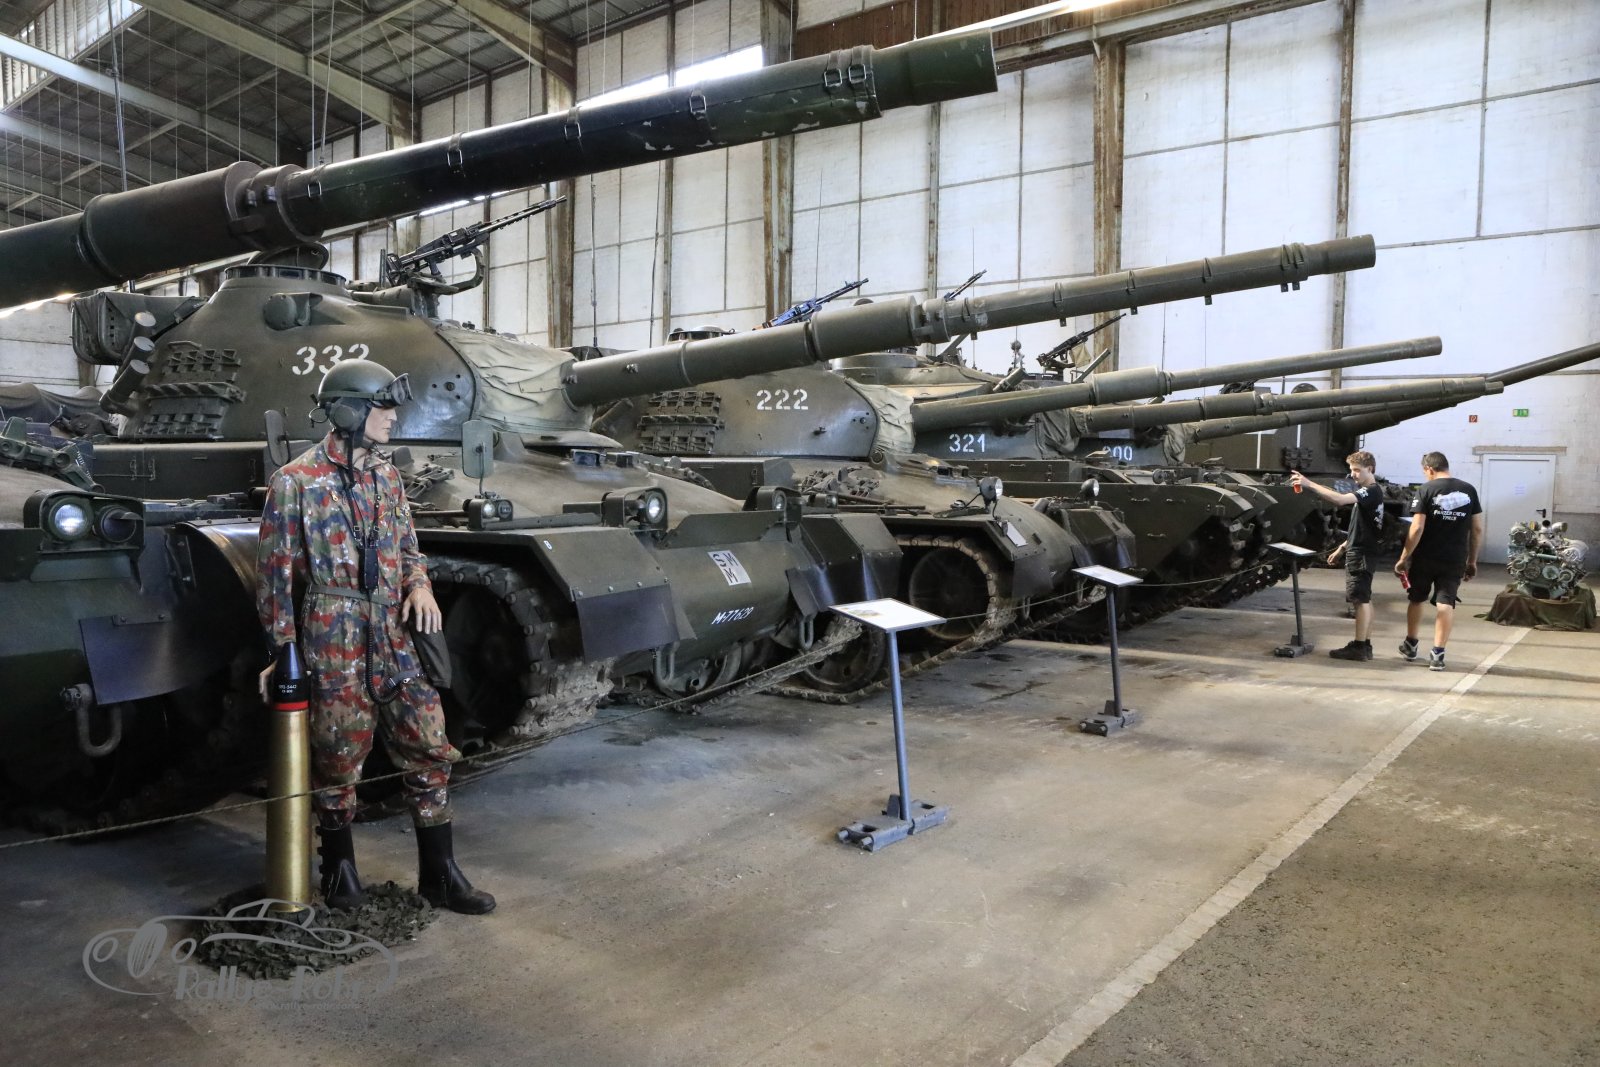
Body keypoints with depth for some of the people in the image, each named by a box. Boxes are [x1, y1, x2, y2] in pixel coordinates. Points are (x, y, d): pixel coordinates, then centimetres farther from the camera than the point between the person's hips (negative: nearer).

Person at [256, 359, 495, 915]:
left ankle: (439, 874, 15)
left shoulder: (386, 475, 11)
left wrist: (420, 586, -2)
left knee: (430, 753, 4)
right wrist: (281, 650, -4)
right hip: (334, 643, -5)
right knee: (338, 763, 7)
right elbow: (274, 571, -3)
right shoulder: (296, 481, -6)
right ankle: (340, 866, 30)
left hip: (395, 639, 5)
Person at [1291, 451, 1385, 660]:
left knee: (1360, 598, -8)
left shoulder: (1372, 491, -15)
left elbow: (1340, 499, -31)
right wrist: (1342, 548, 21)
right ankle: (1365, 646, 17)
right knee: (1364, 599, 12)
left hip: (1361, 553, -11)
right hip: (1359, 551, 11)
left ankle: (1359, 647, -6)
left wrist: (1309, 484, -32)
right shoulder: (1367, 492, 18)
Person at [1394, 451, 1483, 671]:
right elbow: (1477, 529, 6)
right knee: (1445, 603, 4)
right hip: (1455, 560, 2)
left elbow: (1417, 529, -14)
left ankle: (1410, 645, 29)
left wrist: (1404, 558, -8)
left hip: (1425, 558, -2)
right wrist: (1472, 560, 14)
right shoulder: (1469, 490, 5)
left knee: (1416, 599, 16)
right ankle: (1437, 653, 0)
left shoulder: (1426, 490, -8)